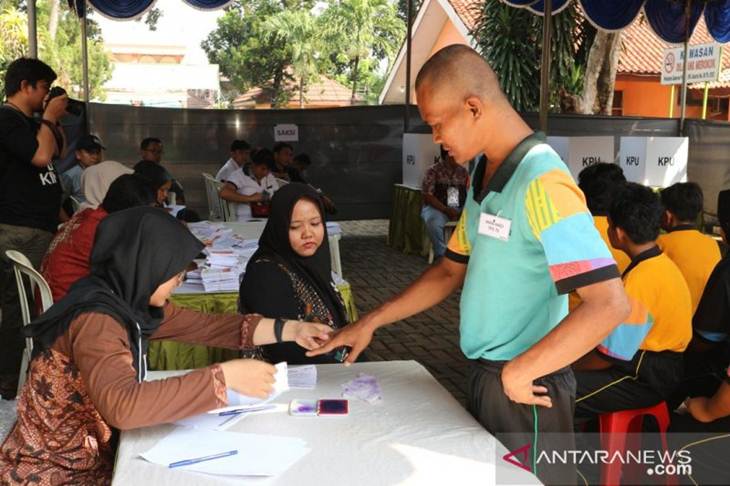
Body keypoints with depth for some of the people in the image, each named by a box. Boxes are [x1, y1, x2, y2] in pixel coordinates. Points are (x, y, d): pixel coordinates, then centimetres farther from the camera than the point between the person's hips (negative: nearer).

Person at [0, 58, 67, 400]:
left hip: (39, 227, 10)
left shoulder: (28, 121, 18)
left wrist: (54, 120, 11)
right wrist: (49, 117, -9)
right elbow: (41, 156, -22)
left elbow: (59, 153, 25)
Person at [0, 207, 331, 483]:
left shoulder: (130, 301, -2)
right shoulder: (95, 320, -28)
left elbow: (206, 326, 4)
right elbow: (122, 405, -43)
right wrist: (226, 376, -42)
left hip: (96, 454, 7)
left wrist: (289, 330, -4)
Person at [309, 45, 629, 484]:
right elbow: (451, 271, 14)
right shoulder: (484, 176, 6)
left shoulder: (542, 183, -23)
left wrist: (520, 372, -21)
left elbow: (608, 305, -29)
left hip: (526, 389, -8)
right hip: (485, 376, 8)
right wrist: (372, 321, 10)